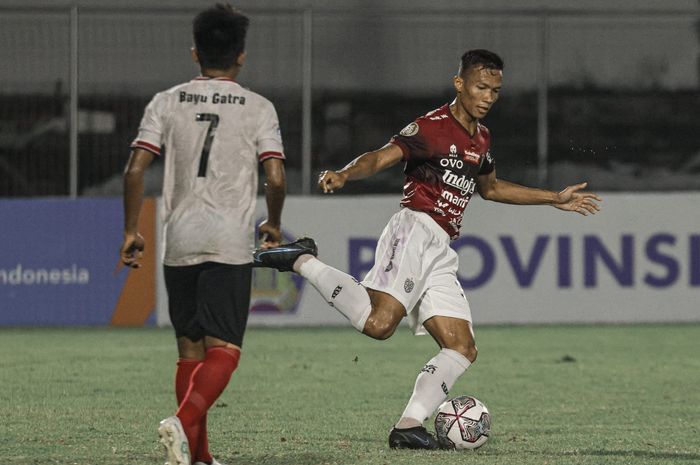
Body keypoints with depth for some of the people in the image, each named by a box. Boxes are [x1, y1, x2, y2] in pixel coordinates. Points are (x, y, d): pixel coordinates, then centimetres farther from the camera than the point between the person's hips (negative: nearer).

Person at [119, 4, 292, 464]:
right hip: (231, 243, -3)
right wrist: (274, 225, 12)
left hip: (179, 241, 3)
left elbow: (135, 170, -1)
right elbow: (276, 178, -6)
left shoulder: (167, 102, 6)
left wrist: (131, 231, 8)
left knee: (190, 349, 13)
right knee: (223, 349, -6)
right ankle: (183, 421, -30)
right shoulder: (258, 108, 0)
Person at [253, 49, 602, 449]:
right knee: (380, 322, -31)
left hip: (441, 252, 9)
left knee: (462, 349, 0)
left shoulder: (481, 138, 22)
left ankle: (409, 426, -3)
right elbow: (379, 158, -17)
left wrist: (555, 199, 44)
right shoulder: (432, 128, -5)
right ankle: (303, 261, -16)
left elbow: (490, 187, 39)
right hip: (415, 231, -9)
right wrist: (345, 175, -38)